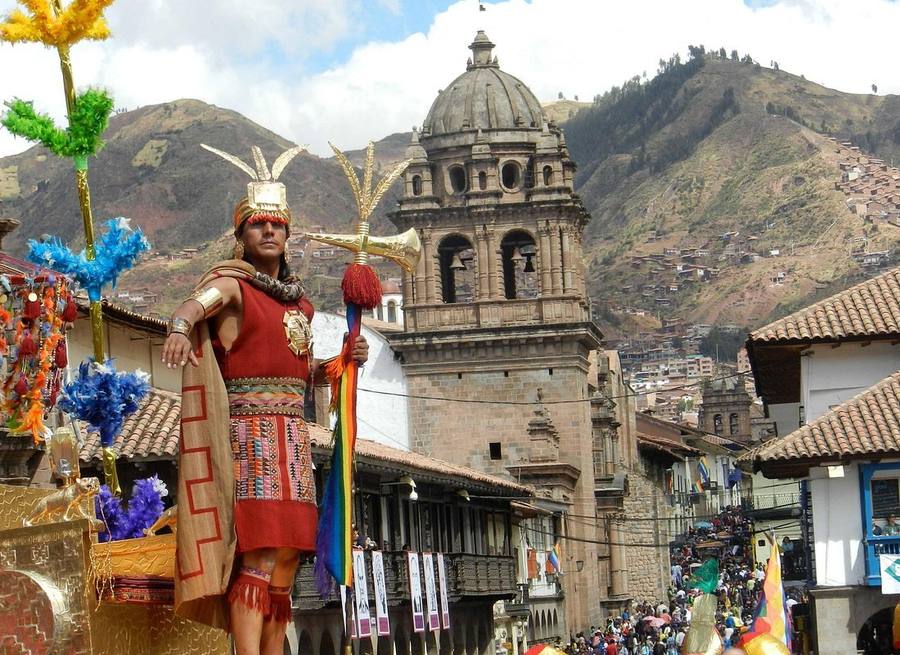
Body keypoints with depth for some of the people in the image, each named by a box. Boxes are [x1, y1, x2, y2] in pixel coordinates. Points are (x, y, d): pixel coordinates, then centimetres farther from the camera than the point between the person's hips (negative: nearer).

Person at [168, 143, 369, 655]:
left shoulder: (298, 301, 19)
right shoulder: (231, 284, -2)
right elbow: (190, 308, -24)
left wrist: (344, 361, 9)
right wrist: (180, 329, -47)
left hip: (292, 434, 7)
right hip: (248, 427, -7)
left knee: (286, 556, 6)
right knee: (259, 553, -16)